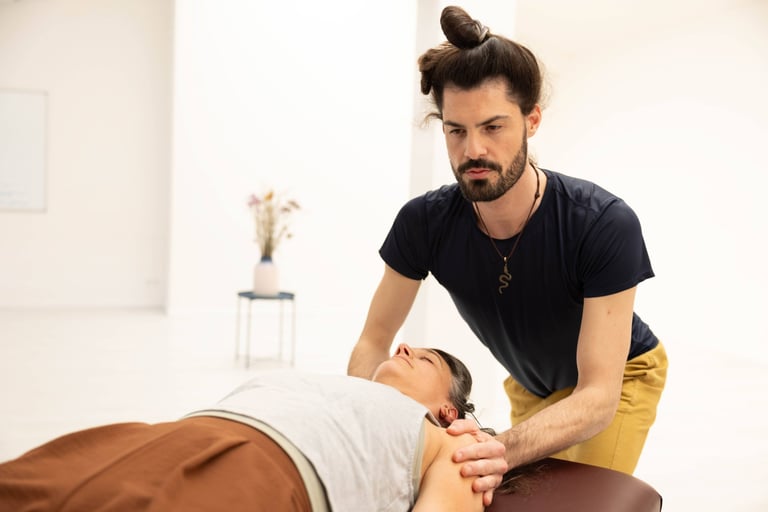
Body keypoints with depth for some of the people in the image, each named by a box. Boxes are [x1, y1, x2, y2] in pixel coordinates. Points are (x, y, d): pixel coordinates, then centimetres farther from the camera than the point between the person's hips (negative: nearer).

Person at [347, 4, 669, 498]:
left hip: (619, 376, -3)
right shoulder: (425, 222, -27)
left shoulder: (606, 224, -37)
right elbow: (375, 341, -16)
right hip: (533, 384, 3)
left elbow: (598, 394, -39)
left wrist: (504, 451, -58)